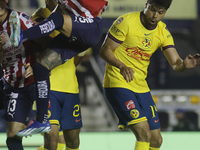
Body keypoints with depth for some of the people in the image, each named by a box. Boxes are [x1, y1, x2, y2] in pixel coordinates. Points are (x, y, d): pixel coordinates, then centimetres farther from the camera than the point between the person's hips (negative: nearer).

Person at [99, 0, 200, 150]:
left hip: (141, 87, 7)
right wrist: (122, 66, -29)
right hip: (118, 84, -7)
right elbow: (105, 51, -11)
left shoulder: (163, 32, 5)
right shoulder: (126, 22, -13)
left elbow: (175, 63, -2)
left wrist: (184, 64, -27)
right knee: (144, 133, -22)